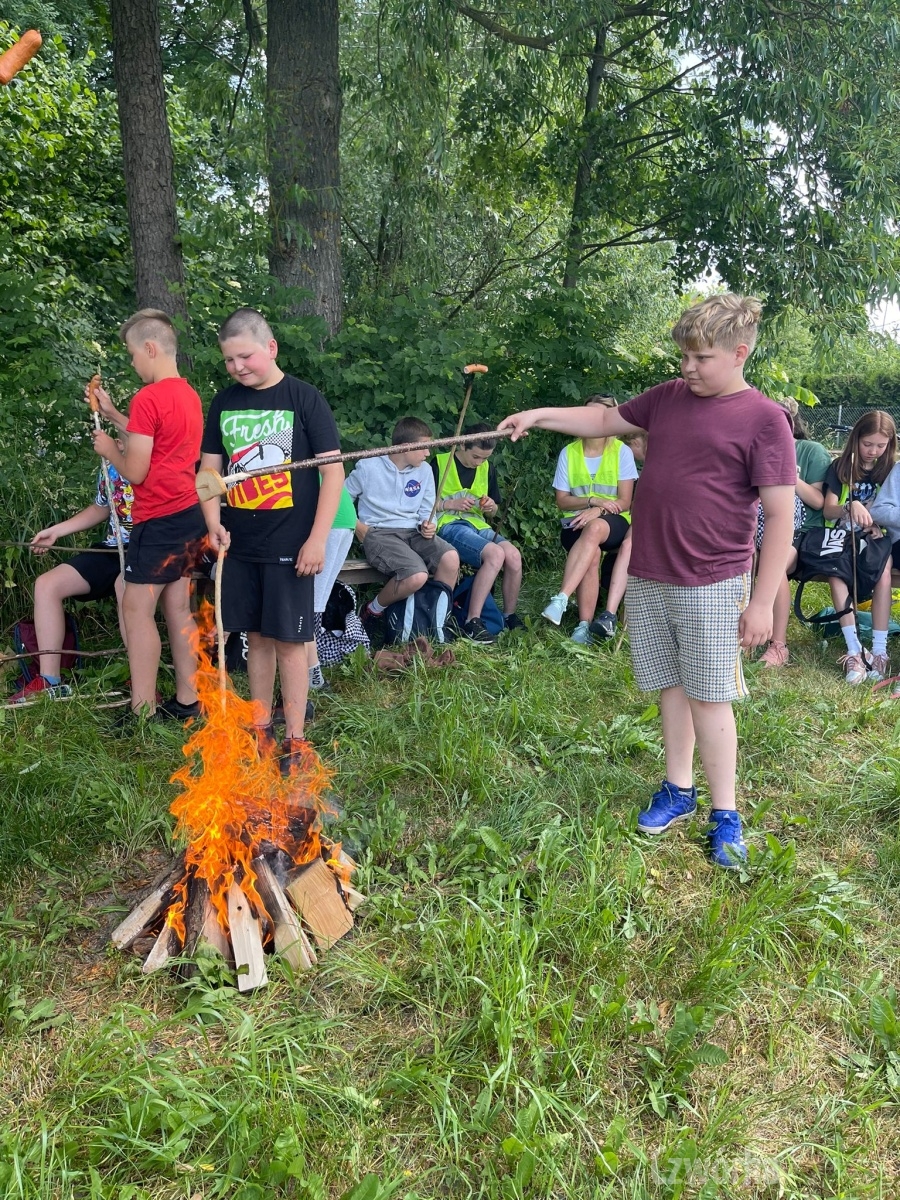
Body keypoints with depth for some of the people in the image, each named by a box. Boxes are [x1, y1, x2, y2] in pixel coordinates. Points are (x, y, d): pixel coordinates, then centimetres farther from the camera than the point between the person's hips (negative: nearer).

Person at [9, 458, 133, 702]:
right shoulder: (109, 467, 14)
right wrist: (55, 531, 24)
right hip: (112, 549, 8)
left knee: (124, 586, -41)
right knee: (46, 584, -4)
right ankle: (50, 682, -2)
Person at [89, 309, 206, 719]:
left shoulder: (148, 397, -15)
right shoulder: (188, 394, 13)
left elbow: (135, 472, -15)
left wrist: (108, 449, 4)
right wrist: (112, 413, 22)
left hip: (159, 520, -9)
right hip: (188, 515, 9)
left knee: (137, 610, -2)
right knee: (178, 608, 12)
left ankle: (143, 711, 2)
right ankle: (187, 700, 18)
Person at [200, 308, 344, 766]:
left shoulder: (304, 398, -6)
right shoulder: (224, 402, 8)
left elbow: (333, 470, -8)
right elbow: (209, 467, 12)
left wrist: (318, 538, -13)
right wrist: (213, 522, -4)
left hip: (290, 545, -4)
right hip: (240, 544, 5)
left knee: (288, 639, 1)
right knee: (256, 636, 12)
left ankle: (294, 740, 13)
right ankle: (261, 729, 25)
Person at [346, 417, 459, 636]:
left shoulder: (424, 471, 11)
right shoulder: (368, 467, -3)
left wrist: (428, 526, -4)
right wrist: (359, 528, -6)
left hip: (413, 533, 5)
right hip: (379, 534, -5)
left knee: (450, 558, -26)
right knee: (417, 576, -32)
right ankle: (373, 610, -2)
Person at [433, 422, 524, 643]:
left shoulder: (487, 468, 17)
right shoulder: (439, 463, -1)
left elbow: (494, 510, 25)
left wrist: (490, 508, 1)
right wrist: (450, 504, -14)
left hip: (478, 525, 6)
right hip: (449, 525, -6)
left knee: (513, 556, -22)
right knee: (495, 553, -31)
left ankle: (510, 617, -1)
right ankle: (472, 623, -27)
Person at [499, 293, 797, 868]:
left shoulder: (764, 419, -9)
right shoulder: (668, 398, 8)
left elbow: (781, 515, -11)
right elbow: (605, 421, 23)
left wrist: (762, 602, -13)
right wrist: (540, 416, 10)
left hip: (711, 584, -5)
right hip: (647, 577, 5)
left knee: (708, 696, 1)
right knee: (671, 687, 14)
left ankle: (725, 814, 16)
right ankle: (679, 791, 29)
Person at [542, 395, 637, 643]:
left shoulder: (622, 451, 0)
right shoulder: (569, 452, 4)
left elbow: (624, 502, -4)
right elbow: (562, 501, 3)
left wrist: (598, 510, -22)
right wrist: (593, 500, -14)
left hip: (613, 522, -1)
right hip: (576, 522, 2)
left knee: (594, 529, -38)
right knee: (592, 555, -32)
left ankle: (561, 599, -46)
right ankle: (584, 625, -31)